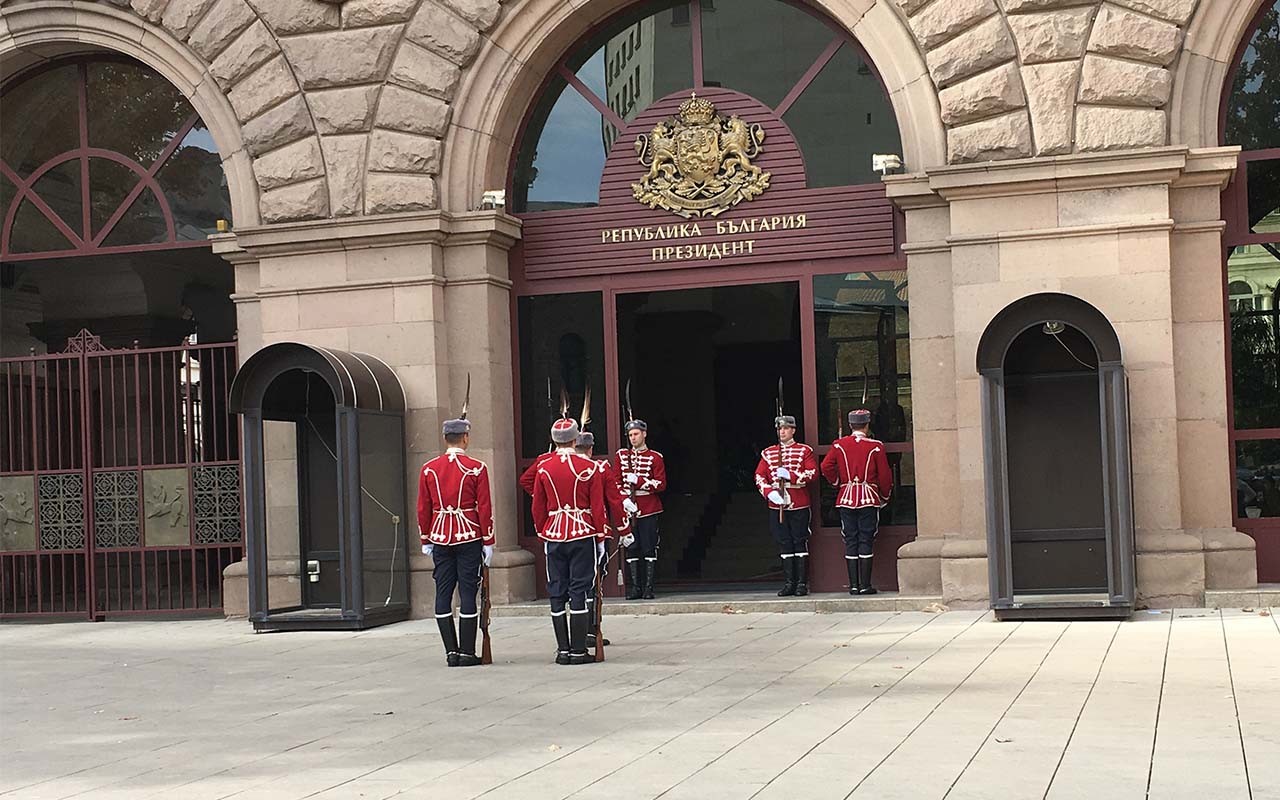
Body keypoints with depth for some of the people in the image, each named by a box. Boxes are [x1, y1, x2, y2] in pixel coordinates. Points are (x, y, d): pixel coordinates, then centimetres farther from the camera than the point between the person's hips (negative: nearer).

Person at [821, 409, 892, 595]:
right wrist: (885, 497, 11)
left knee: (850, 541, 6)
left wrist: (838, 484, 10)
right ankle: (865, 585, -2)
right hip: (869, 499, -2)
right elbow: (884, 475, -3)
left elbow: (826, 467, -6)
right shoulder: (875, 446, -5)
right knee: (866, 541, 0)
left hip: (846, 499, 2)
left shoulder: (839, 445, 0)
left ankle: (854, 585, 5)